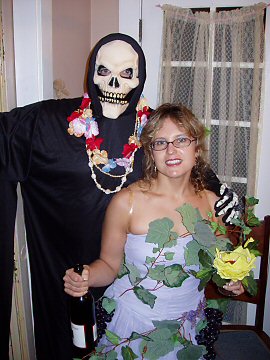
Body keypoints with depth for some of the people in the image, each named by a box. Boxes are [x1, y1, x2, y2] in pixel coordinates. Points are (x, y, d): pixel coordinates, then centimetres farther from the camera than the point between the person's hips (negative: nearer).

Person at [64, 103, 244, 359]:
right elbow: (109, 265, -9)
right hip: (131, 323, -3)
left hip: (188, 326, 3)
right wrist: (85, 277, -28)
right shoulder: (126, 202, -18)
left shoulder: (212, 203, -7)